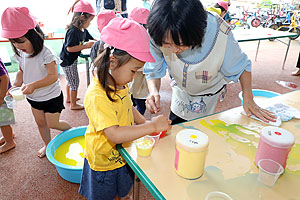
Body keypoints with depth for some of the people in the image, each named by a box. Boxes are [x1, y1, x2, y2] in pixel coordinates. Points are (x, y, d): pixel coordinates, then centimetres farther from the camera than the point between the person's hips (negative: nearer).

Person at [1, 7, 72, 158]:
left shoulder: (46, 53, -25)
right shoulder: (21, 54, -3)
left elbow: (53, 76, -27)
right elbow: (22, 71, 11)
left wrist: (33, 85, -36)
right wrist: (15, 85, -7)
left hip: (51, 96, -7)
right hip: (33, 98, 7)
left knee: (52, 123, 4)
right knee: (40, 122, 19)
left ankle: (70, 130, 34)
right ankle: (47, 144, 40)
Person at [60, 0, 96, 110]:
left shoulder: (83, 30, 1)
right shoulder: (73, 31, -25)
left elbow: (91, 39, 16)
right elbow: (69, 48, -30)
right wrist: (85, 46, -27)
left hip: (72, 60, 9)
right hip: (67, 61, -9)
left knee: (70, 80, 24)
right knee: (74, 82, 2)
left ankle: (69, 98, 44)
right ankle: (73, 104, 17)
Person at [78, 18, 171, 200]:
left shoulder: (121, 85, -5)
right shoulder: (97, 96, -34)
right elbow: (115, 134, -39)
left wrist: (145, 122, -3)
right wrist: (152, 126, -33)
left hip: (123, 155, 7)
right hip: (104, 162, -7)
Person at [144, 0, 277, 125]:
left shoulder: (219, 34, -38)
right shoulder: (156, 34, -34)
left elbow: (241, 65, -19)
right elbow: (154, 71, -20)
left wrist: (248, 99, -25)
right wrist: (154, 91, -39)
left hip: (209, 95, -2)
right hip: (181, 92, 2)